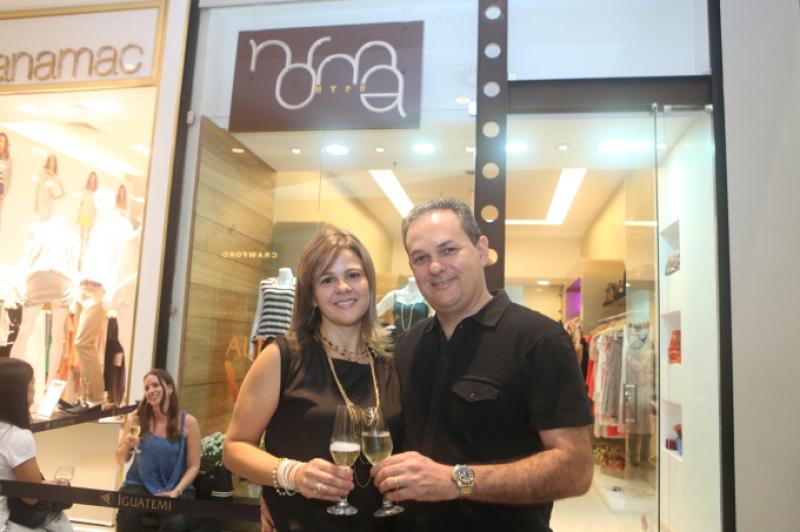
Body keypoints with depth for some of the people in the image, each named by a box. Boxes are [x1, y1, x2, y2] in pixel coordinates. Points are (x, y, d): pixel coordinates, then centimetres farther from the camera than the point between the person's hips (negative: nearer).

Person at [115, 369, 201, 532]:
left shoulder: (188, 422, -4)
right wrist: (126, 445, -11)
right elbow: (121, 460, 10)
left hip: (175, 488, -1)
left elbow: (193, 466, 0)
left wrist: (176, 491, -14)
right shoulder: (137, 418, 2)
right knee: (127, 513, -32)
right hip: (140, 485, 1)